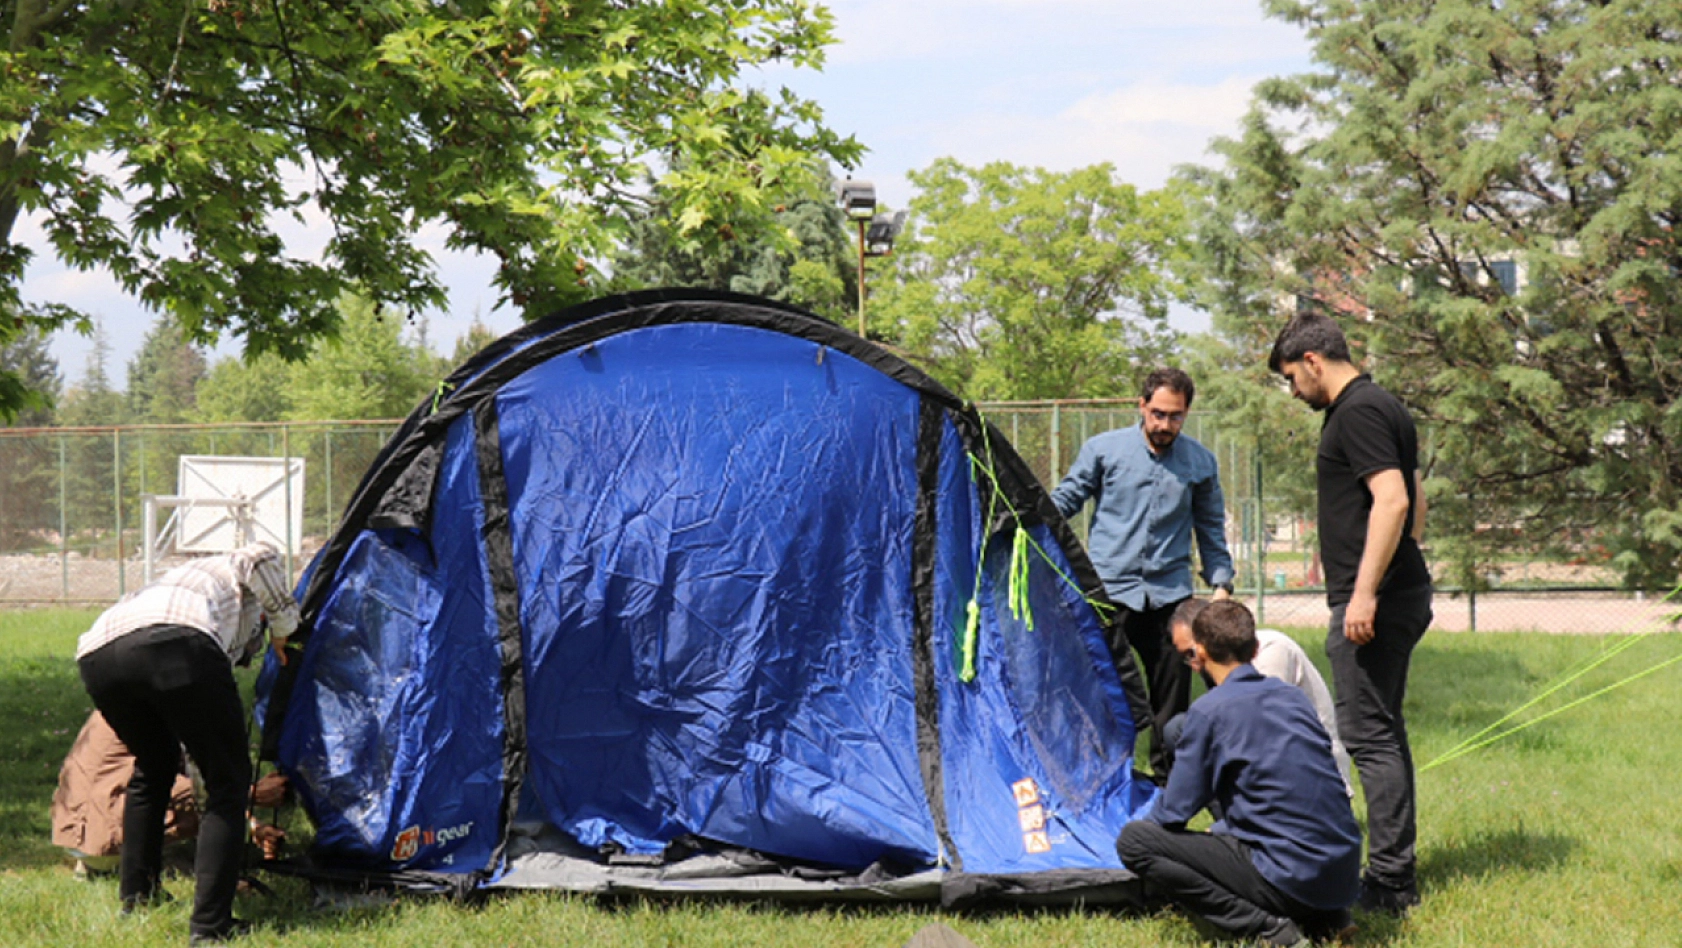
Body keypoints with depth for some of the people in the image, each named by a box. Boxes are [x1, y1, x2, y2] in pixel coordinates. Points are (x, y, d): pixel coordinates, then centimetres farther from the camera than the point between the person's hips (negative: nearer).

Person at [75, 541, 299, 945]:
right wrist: (284, 624, 20)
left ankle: (135, 895, 39)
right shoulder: (233, 572, 32)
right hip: (177, 645, -7)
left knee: (153, 767, 33)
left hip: (95, 657, 7)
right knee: (226, 780, 6)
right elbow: (261, 556, 3)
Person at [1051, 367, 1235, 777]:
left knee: (1172, 697, 4)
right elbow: (1064, 501, 9)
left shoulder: (1201, 463, 9)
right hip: (1108, 590, -2)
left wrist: (1221, 584, 11)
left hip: (1169, 594, 2)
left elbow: (1211, 529, 18)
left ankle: (1169, 777, 16)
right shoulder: (1103, 450, 3)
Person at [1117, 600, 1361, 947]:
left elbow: (1174, 811, -3)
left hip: (1292, 884, -8)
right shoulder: (1293, 696, 13)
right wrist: (1219, 830, 30)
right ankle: (1326, 917, 13)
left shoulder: (1209, 710, -8)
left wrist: (1149, 821, 19)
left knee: (1133, 841, -3)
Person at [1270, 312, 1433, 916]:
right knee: (1384, 731, 14)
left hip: (1369, 602, -11)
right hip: (1403, 591, 11)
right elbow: (1416, 500, 24)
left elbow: (1392, 500, -24)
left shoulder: (1359, 412, -14)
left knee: (1368, 734, -9)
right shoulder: (1382, 408, 18)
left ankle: (1389, 883, -7)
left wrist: (1365, 591, -25)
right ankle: (1398, 876, 20)